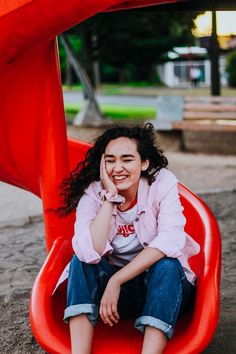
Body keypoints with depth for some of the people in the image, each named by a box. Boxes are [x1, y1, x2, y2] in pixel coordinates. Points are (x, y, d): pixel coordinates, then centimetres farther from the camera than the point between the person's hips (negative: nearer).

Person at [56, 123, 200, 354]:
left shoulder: (163, 182, -13)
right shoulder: (93, 192, -11)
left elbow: (170, 241, -27)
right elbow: (91, 253, -27)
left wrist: (116, 281, -28)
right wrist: (110, 197, -27)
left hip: (166, 284, -1)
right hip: (112, 286, 1)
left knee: (166, 263, -32)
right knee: (82, 259, -24)